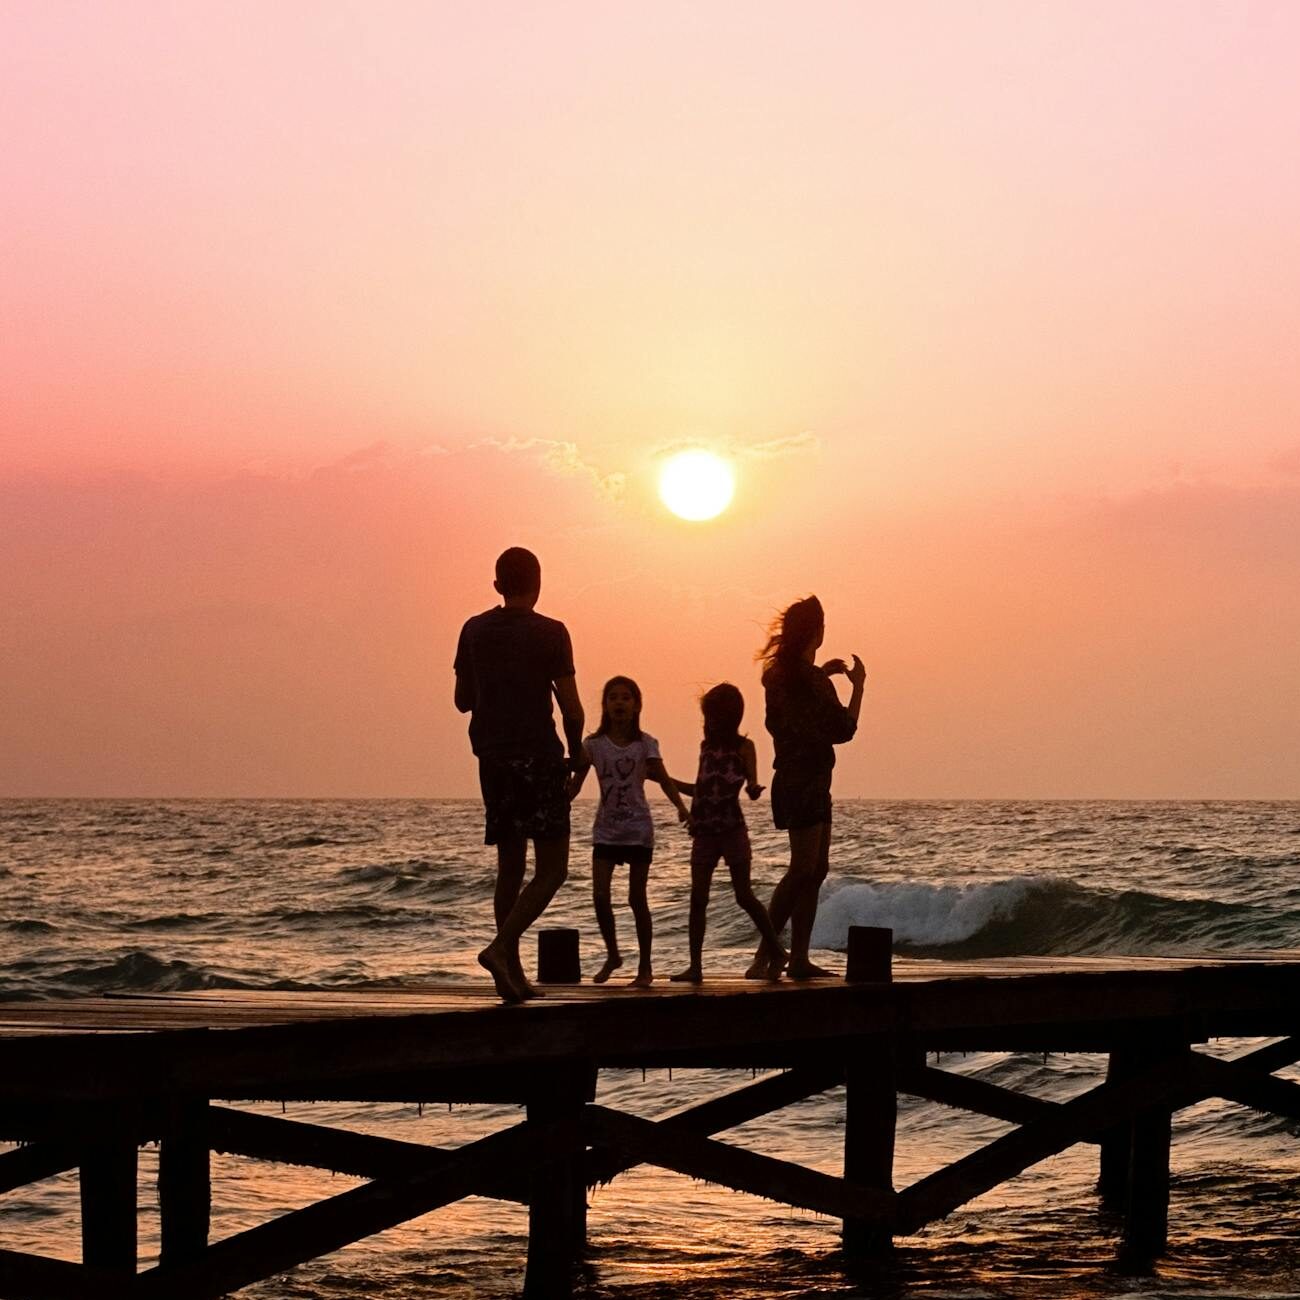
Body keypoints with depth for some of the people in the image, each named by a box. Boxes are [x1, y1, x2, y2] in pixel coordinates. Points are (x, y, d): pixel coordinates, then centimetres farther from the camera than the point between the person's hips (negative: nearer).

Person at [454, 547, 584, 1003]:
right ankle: (500, 948, -20)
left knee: (510, 866, 13)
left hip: (493, 759, 5)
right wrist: (575, 751, 8)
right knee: (552, 868, -1)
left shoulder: (474, 631, 7)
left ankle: (513, 973, 10)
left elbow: (463, 700, 13)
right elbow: (571, 707, -9)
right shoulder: (549, 633, -7)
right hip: (539, 758, -5)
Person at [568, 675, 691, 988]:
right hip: (605, 829, 2)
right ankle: (612, 955, 14)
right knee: (600, 895, -9)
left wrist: (681, 807, -28)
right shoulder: (593, 744, 1)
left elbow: (664, 779, -11)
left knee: (637, 899, 1)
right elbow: (575, 785, 0)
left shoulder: (645, 744, -2)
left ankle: (645, 967, 10)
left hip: (638, 828, -2)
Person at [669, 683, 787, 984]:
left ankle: (777, 953, 12)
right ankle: (695, 966, -1)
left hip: (733, 831, -5)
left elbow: (752, 786, -6)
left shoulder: (743, 747, -1)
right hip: (704, 832, 5)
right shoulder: (707, 746, 13)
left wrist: (754, 789, -29)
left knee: (744, 896, -2)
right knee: (698, 899, -1)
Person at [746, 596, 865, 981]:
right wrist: (858, 684, -1)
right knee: (803, 870, -11)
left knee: (815, 870, 12)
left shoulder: (778, 673, 8)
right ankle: (764, 956, -16)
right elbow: (843, 729, -11)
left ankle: (799, 959, 11)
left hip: (792, 780, 9)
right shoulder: (813, 681, -17)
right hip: (806, 783, -9)